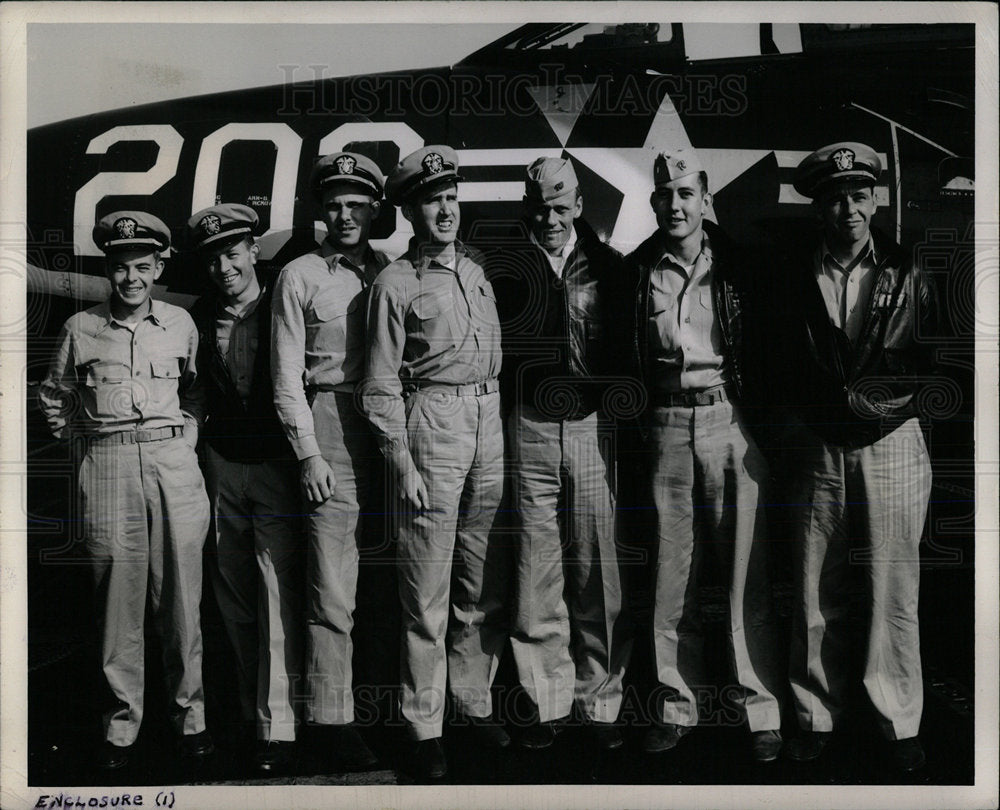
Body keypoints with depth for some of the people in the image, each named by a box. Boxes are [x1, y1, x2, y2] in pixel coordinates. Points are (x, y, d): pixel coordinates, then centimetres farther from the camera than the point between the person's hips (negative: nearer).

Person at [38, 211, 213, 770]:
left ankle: (191, 714, 14)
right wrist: (85, 438, 9)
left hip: (174, 461, 0)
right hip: (108, 469, 0)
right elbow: (54, 398, 19)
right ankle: (123, 723, 13)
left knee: (180, 597, 2)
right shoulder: (81, 328, 7)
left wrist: (186, 438, 9)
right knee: (119, 595, 2)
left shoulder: (181, 323, 10)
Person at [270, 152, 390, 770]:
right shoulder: (299, 278, 3)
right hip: (329, 426, -4)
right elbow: (287, 376, 0)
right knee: (333, 582, -4)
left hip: (388, 425, 4)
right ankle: (332, 716, 5)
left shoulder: (390, 273, 14)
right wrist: (308, 452, -8)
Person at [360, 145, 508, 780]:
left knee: (484, 584, 10)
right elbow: (382, 386, -4)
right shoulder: (396, 283, -2)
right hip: (432, 423, -5)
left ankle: (477, 702, 24)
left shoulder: (478, 270, 14)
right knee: (428, 590, -1)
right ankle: (426, 727, 9)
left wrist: (506, 430, 12)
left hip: (490, 423, 5)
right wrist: (403, 465, -10)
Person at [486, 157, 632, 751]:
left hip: (594, 428, 1)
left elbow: (627, 346, 11)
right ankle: (549, 702, 16)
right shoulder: (502, 266, 4)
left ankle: (601, 702, 16)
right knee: (539, 572, 3)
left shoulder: (608, 266, 8)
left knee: (598, 571, 4)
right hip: (529, 429, 0)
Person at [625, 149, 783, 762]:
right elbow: (627, 360, 9)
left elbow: (762, 346, 5)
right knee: (672, 570, 6)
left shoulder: (737, 265, 4)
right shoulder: (637, 270, 7)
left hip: (730, 418, -1)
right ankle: (679, 704, 18)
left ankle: (763, 710, 9)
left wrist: (756, 410, -2)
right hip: (666, 424, 2)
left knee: (747, 570, -1)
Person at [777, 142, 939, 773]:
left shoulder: (907, 275, 4)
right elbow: (787, 371, 7)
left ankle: (901, 722, 16)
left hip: (892, 444, -1)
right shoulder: (795, 278, 5)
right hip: (819, 451, 1)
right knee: (817, 592, 6)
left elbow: (927, 366, 2)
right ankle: (817, 715, 20)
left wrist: (849, 394, -7)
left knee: (894, 590, 2)